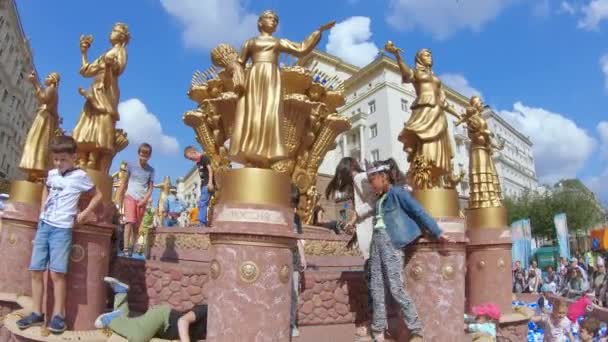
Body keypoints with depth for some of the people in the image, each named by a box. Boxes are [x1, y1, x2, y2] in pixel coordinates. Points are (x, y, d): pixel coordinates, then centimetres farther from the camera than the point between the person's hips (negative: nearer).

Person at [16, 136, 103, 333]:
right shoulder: (51, 174, 11)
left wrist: (85, 213, -7)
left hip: (62, 228, -6)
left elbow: (98, 195, 2)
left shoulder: (79, 176, -5)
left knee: (57, 272, -7)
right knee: (36, 271, 7)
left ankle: (58, 315, 3)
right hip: (44, 225, 6)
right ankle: (37, 313, 17)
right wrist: (42, 209, 18)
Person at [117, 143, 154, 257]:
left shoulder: (151, 170, 3)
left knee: (136, 226, 4)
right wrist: (120, 201, 4)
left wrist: (144, 200, -12)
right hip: (130, 197, -2)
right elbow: (124, 184, 5)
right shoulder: (131, 166, 1)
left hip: (142, 201, 2)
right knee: (130, 221, -17)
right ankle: (126, 248, -20)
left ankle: (132, 247, 13)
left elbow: (151, 188, 2)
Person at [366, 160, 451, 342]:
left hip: (390, 242, -8)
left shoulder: (397, 192, -4)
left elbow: (419, 212, -7)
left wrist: (437, 233, -9)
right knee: (376, 287, 6)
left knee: (396, 288, -10)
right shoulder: (380, 199, 19)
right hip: (376, 242, 8)